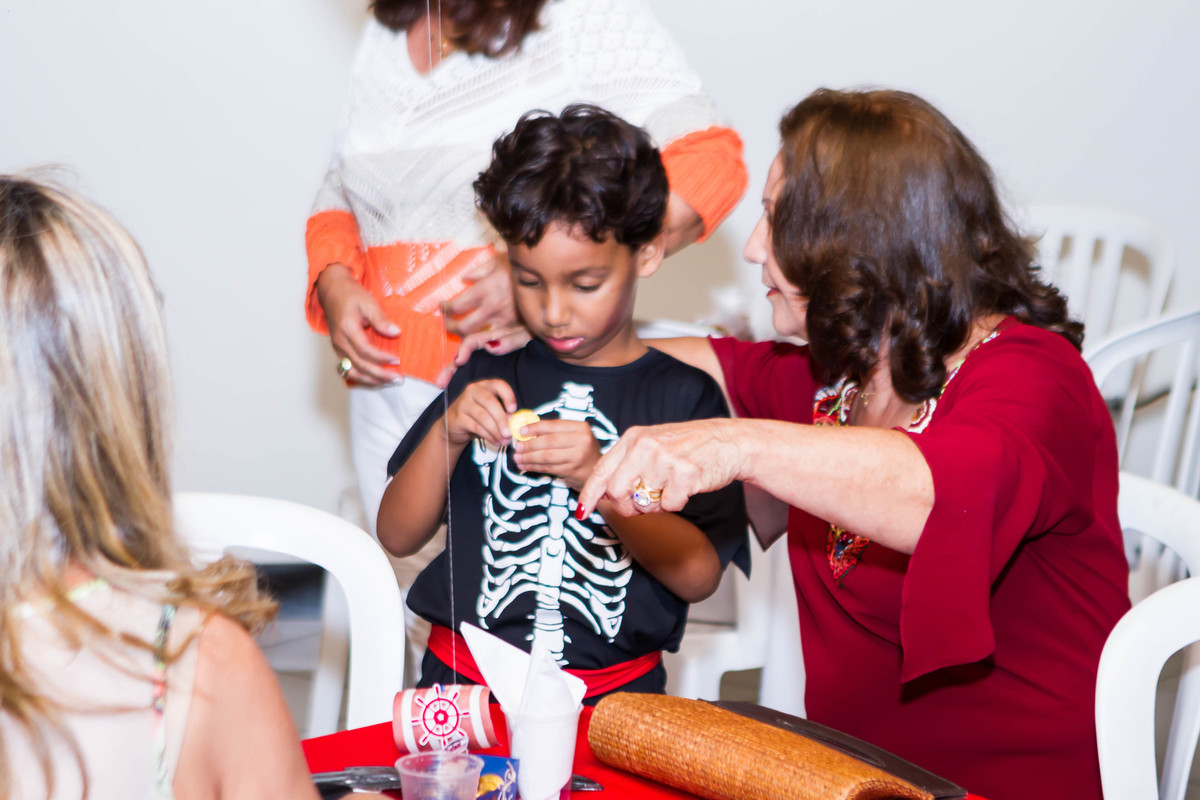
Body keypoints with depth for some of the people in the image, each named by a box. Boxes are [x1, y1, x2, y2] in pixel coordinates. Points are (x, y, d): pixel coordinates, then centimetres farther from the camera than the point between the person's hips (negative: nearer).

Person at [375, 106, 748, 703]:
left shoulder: (684, 394, 6)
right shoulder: (490, 374, 13)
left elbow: (698, 576, -2)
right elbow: (396, 537, 13)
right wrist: (446, 435, -3)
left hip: (613, 696, -1)